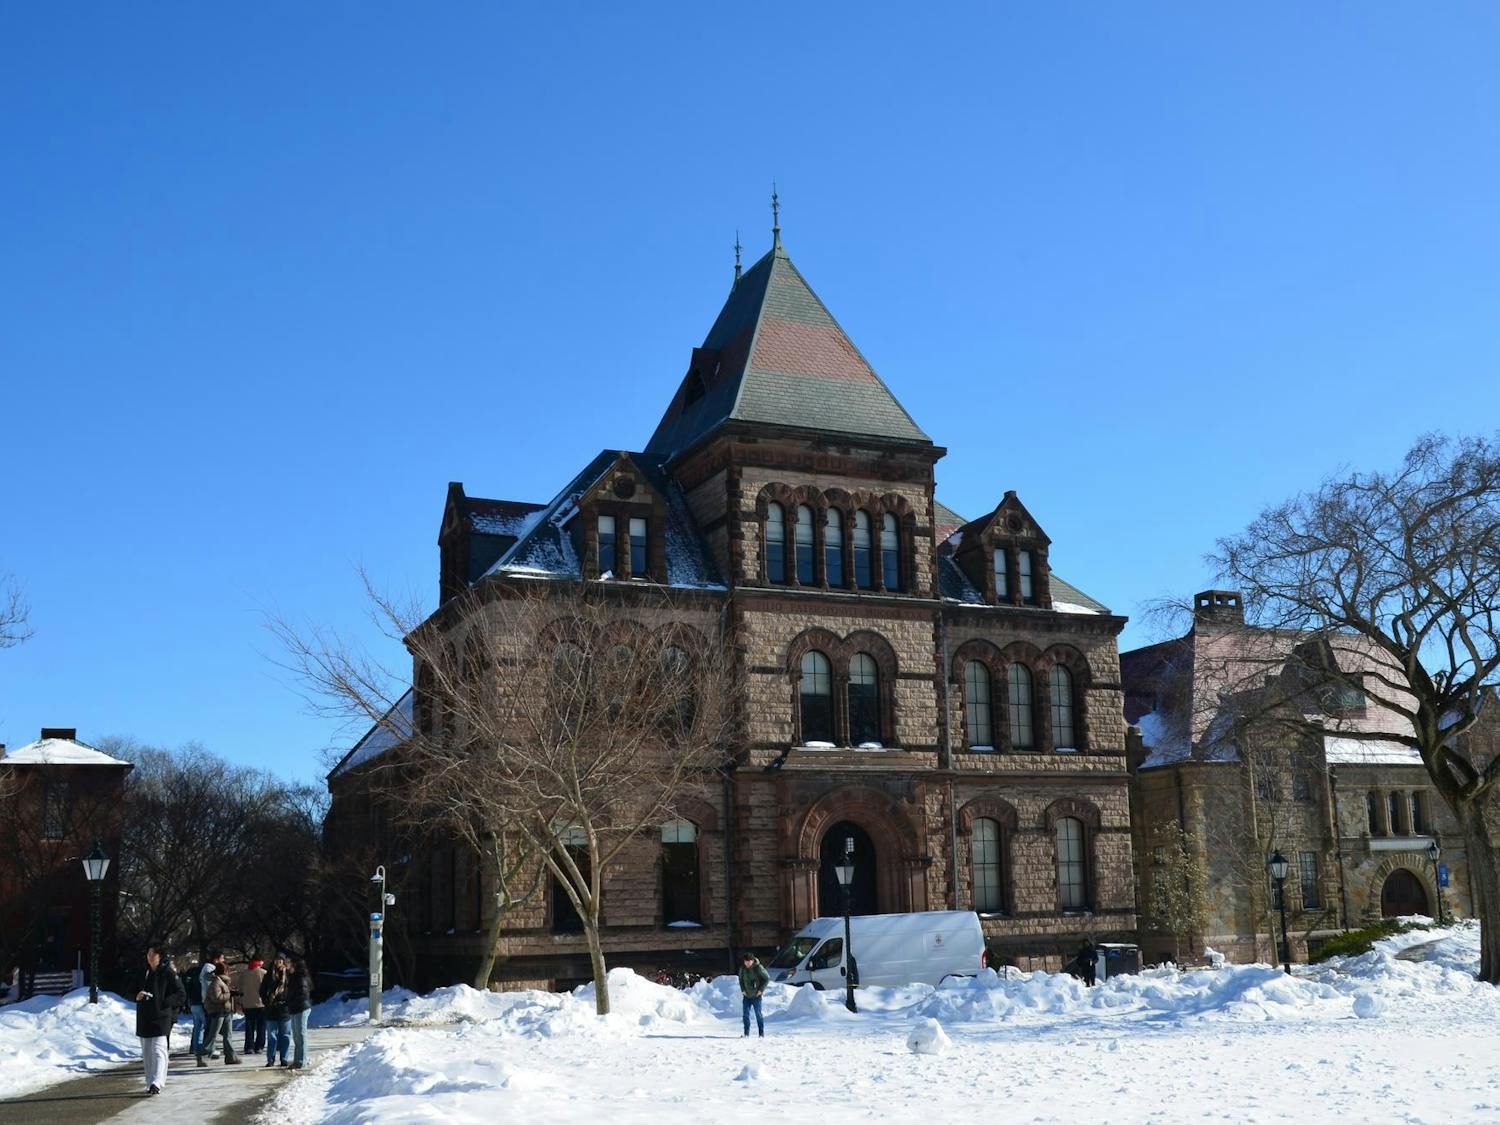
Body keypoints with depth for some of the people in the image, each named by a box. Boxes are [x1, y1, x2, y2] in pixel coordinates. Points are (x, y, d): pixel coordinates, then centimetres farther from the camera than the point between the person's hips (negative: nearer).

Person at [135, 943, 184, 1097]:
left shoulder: (168, 973, -4)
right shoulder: (144, 973, 12)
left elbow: (180, 996, -4)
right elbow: (134, 992, 23)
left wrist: (164, 1002, -13)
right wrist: (137, 996, 0)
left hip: (161, 1018, -6)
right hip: (144, 1019, 6)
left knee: (158, 1050, -15)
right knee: (146, 1053, 11)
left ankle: (156, 1083, -23)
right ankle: (150, 1084, 19)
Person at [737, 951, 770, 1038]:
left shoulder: (758, 968, -14)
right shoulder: (743, 968, -1)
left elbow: (767, 978, -7)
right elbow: (740, 979, 15)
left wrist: (761, 990, -9)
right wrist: (743, 990, 4)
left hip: (756, 995, -4)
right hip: (746, 995, 4)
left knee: (758, 1014, -2)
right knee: (745, 1014, 2)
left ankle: (762, 1033, 6)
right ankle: (746, 1033, 10)